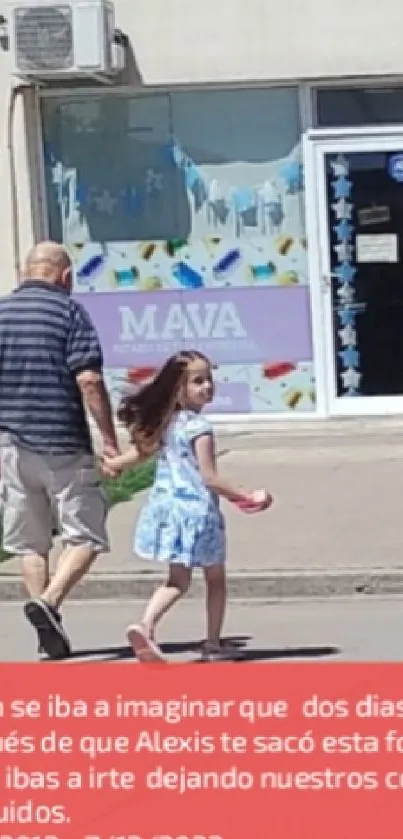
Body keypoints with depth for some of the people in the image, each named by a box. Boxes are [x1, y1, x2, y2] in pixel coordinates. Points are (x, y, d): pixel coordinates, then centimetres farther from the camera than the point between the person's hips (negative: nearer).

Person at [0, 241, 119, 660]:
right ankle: (48, 601, -17)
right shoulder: (69, 311, -6)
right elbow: (88, 380, -14)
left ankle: (49, 632, 11)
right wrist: (109, 440, -9)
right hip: (64, 444, -4)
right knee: (84, 535, 4)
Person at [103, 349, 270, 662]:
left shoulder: (165, 423, 5)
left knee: (178, 580, 11)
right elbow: (209, 479, -19)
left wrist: (112, 463, 37)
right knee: (215, 579, 14)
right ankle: (214, 643, 20)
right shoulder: (199, 427, -16)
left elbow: (142, 450, 18)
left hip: (168, 506, 6)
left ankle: (146, 625, -13)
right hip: (198, 510, -6)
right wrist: (246, 497, -12)